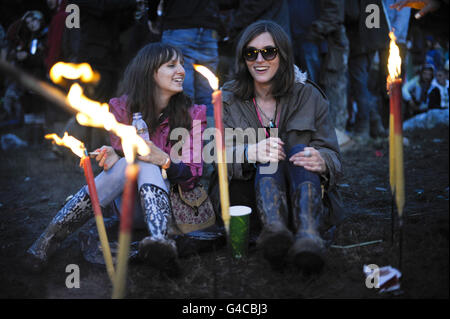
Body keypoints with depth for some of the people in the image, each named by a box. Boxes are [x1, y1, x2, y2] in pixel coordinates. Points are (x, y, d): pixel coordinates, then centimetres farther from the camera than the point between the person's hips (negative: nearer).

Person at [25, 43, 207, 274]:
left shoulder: (192, 114, -5)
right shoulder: (123, 107, -2)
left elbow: (193, 175, -9)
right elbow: (120, 155, 3)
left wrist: (163, 159, -29)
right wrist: (113, 158, -22)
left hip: (168, 200, -1)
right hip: (130, 205, 1)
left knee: (145, 165, -30)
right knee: (132, 162, -31)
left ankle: (160, 240, -57)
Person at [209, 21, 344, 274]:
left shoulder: (309, 96, 5)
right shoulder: (228, 100, 6)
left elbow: (333, 156, -1)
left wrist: (321, 161, -28)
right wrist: (250, 152, -33)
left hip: (300, 192, 1)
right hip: (247, 193, 0)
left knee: (299, 149, -28)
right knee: (268, 158, -29)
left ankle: (308, 234, -54)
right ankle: (274, 228, -58)